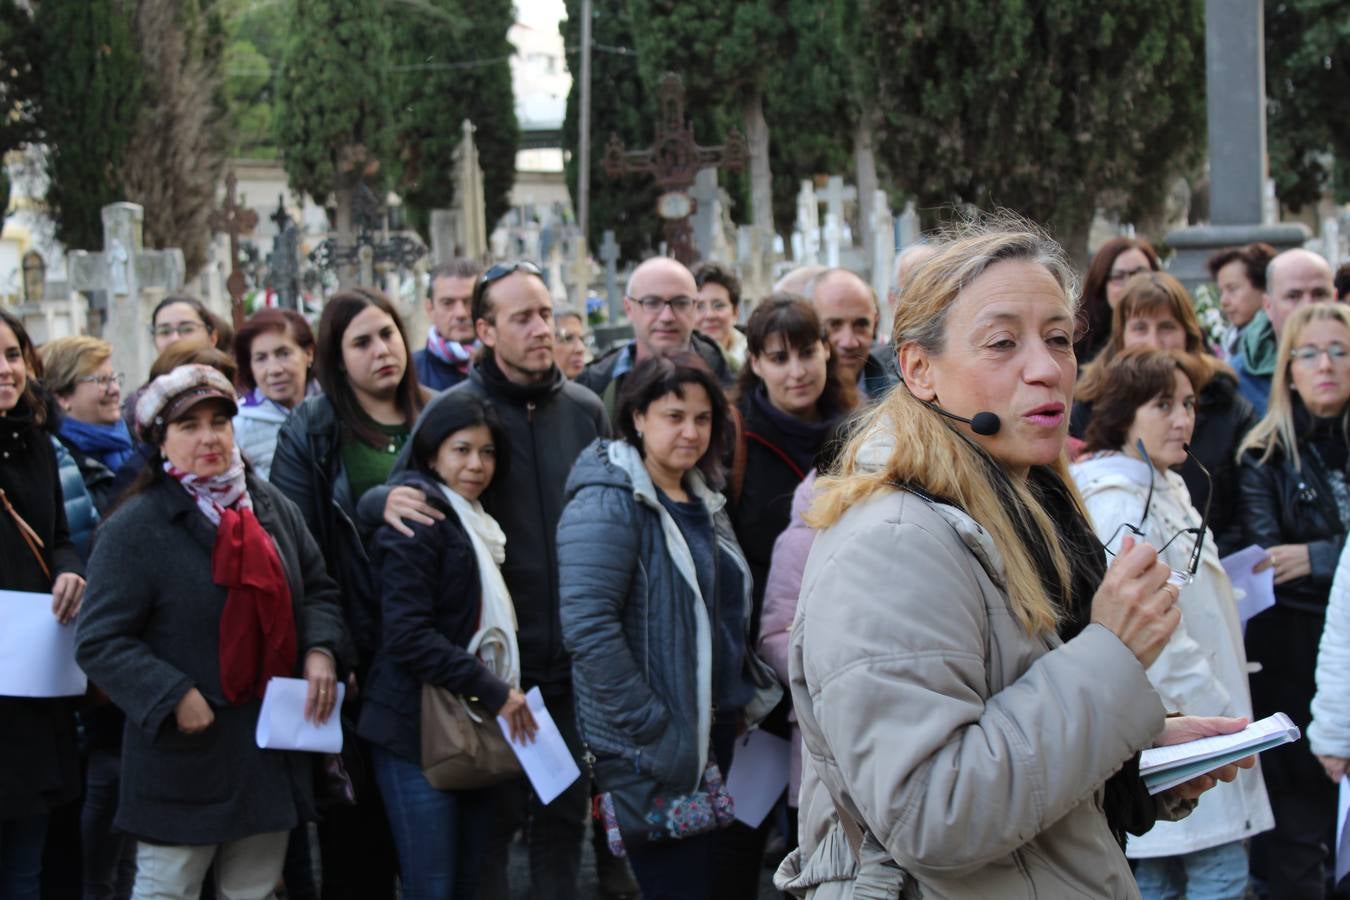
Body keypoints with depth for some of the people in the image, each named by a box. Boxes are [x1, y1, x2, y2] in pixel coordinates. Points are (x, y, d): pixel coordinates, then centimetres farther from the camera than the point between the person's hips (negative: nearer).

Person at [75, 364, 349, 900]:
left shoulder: (271, 506, 8)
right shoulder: (135, 528, -10)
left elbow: (318, 590, 16)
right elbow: (99, 643, -12)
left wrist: (320, 651, -4)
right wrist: (175, 699, -21)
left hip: (273, 751, 6)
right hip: (185, 753, -5)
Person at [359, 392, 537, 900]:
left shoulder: (477, 525, 17)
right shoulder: (419, 522, -11)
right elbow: (407, 634, -20)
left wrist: (502, 695, 7)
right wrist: (493, 690, -18)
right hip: (420, 733, -8)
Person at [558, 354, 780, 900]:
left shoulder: (704, 500, 12)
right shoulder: (607, 503, -14)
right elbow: (588, 627, -22)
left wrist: (746, 699, 10)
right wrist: (655, 732, -21)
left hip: (716, 733, 8)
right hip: (650, 752, -8)